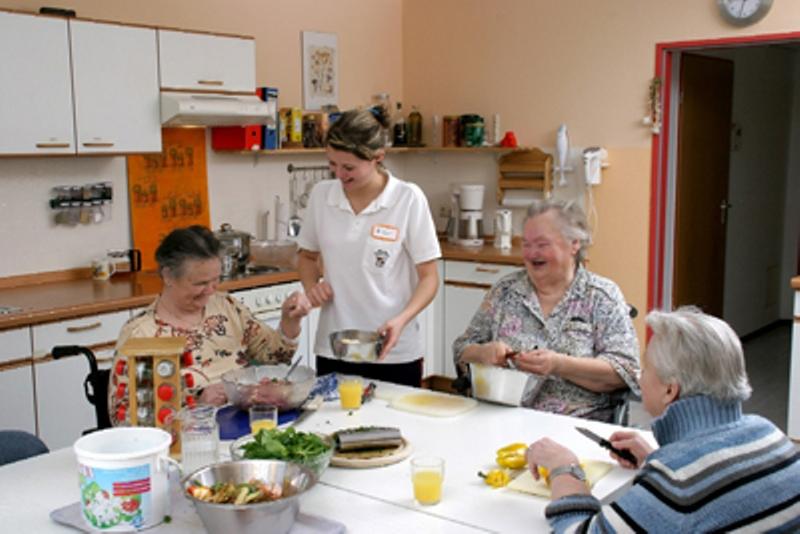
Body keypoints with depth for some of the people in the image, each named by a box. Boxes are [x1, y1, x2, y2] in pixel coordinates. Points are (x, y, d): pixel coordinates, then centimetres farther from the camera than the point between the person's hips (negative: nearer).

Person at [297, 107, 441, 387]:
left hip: (395, 353, -3)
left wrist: (402, 319, -23)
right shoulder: (322, 194, -1)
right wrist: (312, 285, -6)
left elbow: (428, 277, -7)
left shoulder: (408, 199, -10)